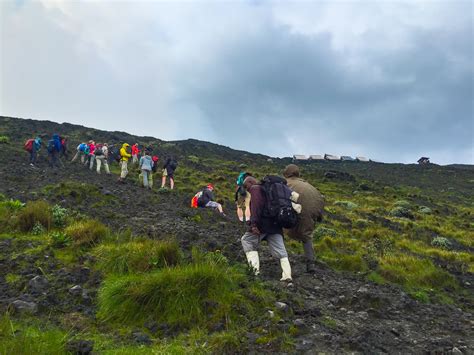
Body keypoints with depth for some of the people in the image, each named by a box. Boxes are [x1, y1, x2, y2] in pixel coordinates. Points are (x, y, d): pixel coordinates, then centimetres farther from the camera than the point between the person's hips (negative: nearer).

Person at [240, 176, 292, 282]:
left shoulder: (255, 189, -1)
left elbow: (256, 205, -17)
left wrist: (254, 223, -23)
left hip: (263, 224, -8)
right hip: (275, 225, 8)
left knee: (246, 240, 9)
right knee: (280, 251, 7)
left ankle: (255, 267, -2)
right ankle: (287, 276, 0)